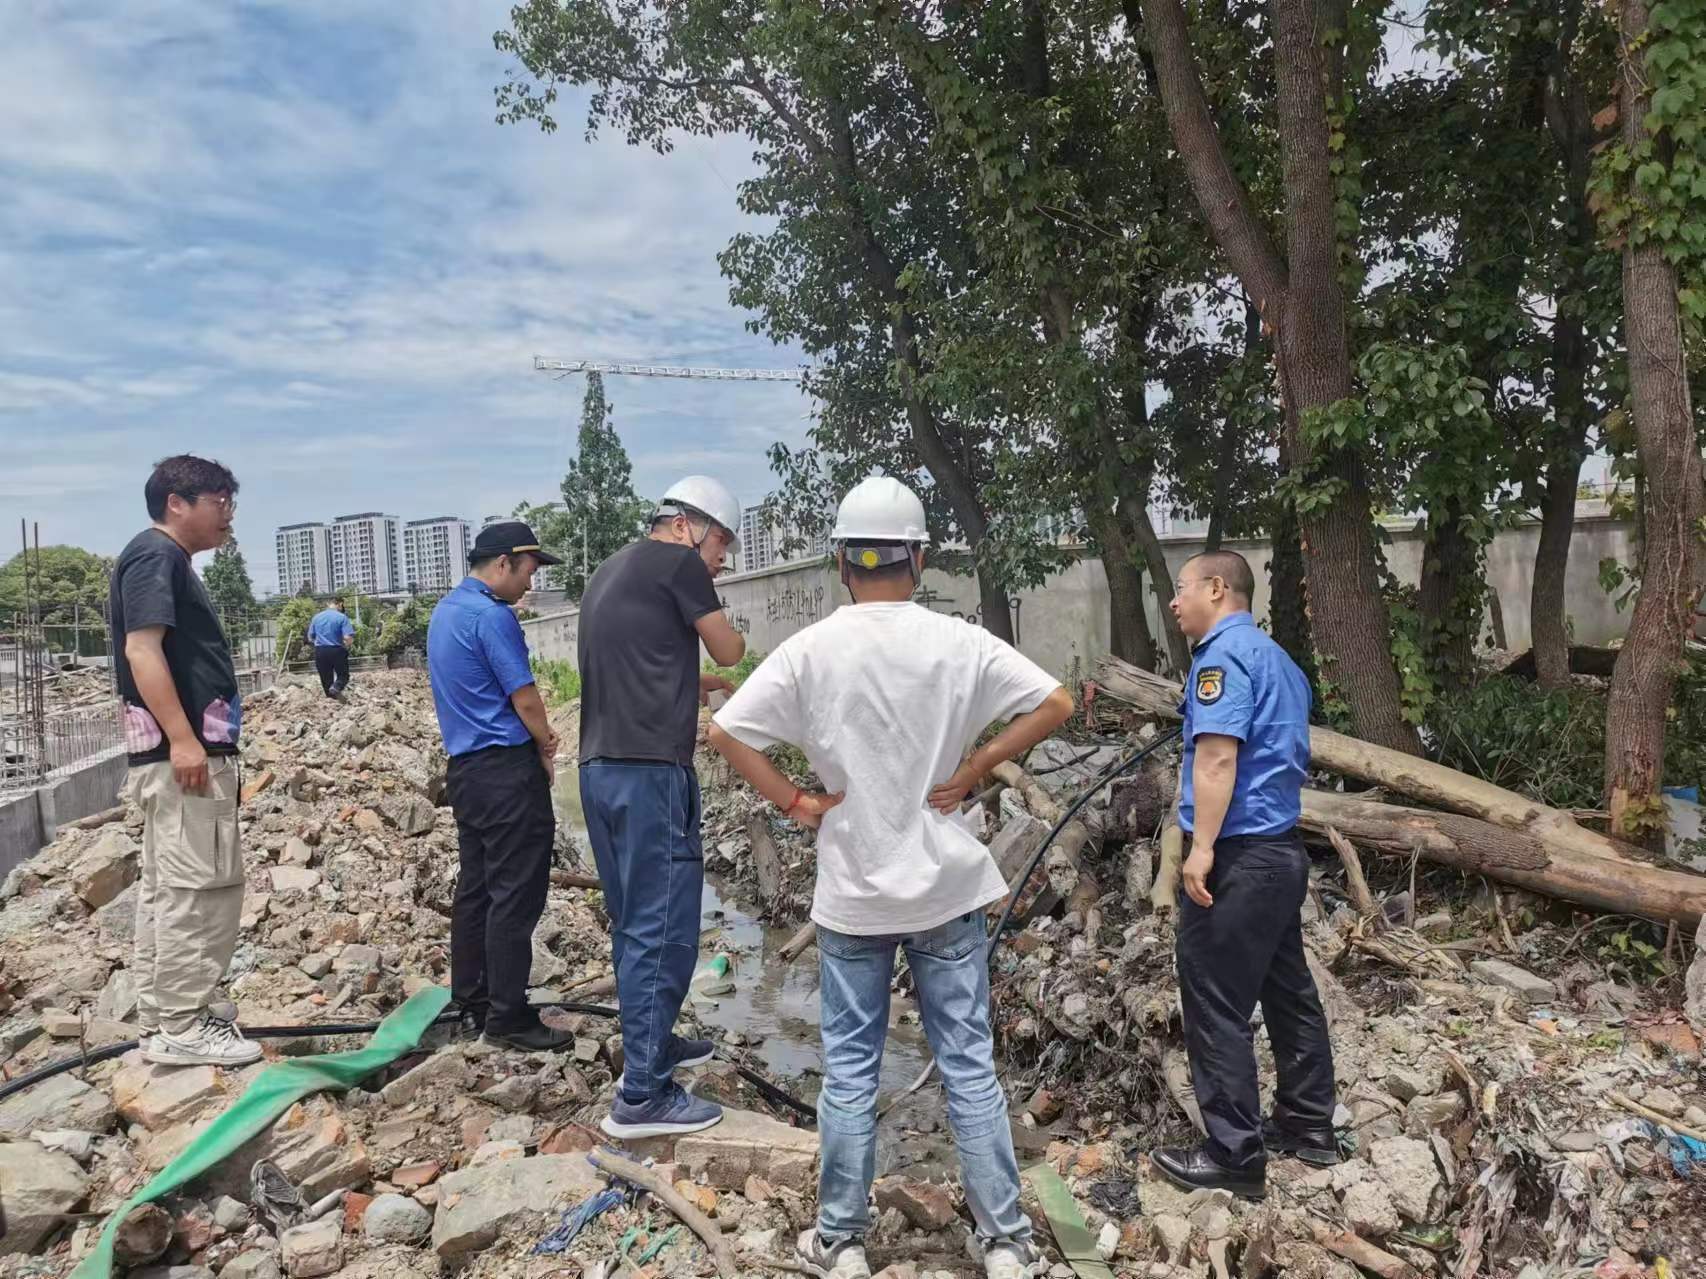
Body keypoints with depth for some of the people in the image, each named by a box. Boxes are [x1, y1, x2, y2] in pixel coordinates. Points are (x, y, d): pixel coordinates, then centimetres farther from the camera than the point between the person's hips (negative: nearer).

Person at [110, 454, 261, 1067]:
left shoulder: (164, 560, 20)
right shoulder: (155, 555, -10)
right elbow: (142, 650, -20)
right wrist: (182, 739, -26)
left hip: (180, 748, 11)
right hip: (184, 749, -11)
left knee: (164, 885, 13)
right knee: (198, 885, -7)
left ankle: (162, 1013, 22)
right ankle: (181, 1027, -1)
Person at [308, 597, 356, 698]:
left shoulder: (316, 617, 8)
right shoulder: (342, 617, -7)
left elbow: (310, 638, 13)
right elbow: (348, 638, -15)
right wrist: (346, 645, 6)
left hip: (320, 652, 4)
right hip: (337, 651, -4)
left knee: (326, 679, 13)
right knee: (343, 675, 10)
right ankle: (336, 687, -19)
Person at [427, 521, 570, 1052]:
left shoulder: (445, 610, 15)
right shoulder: (492, 616, -16)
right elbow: (524, 695, -15)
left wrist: (537, 733, 12)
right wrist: (546, 747, 2)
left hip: (464, 765, 10)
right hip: (506, 768, -10)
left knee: (474, 887, 15)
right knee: (516, 894, -4)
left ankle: (470, 1004, 23)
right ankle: (507, 1016, 2)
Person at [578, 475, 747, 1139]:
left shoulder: (610, 571, 20)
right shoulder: (677, 563, -7)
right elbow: (730, 650, 3)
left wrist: (690, 681, 19)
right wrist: (718, 628, 23)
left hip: (599, 769, 9)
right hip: (651, 771, -9)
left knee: (633, 923, 20)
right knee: (663, 931, -2)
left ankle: (652, 1042, 35)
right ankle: (642, 1096, 4)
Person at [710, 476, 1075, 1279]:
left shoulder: (811, 650, -9)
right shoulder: (958, 642, -8)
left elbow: (724, 733, -11)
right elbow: (1056, 704, -7)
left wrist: (794, 802, -4)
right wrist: (971, 772, -5)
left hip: (851, 891, 0)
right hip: (947, 884, 1)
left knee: (849, 1071, 13)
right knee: (969, 1064, 11)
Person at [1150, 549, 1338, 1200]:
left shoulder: (1224, 652, -13)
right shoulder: (1277, 658, 17)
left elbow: (1218, 756, -23)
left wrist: (1201, 848, -25)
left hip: (1236, 857, -10)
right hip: (1282, 850, 10)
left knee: (1216, 1007, -1)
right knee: (1289, 993, 18)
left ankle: (1235, 1155, 6)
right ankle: (1308, 1125, 30)